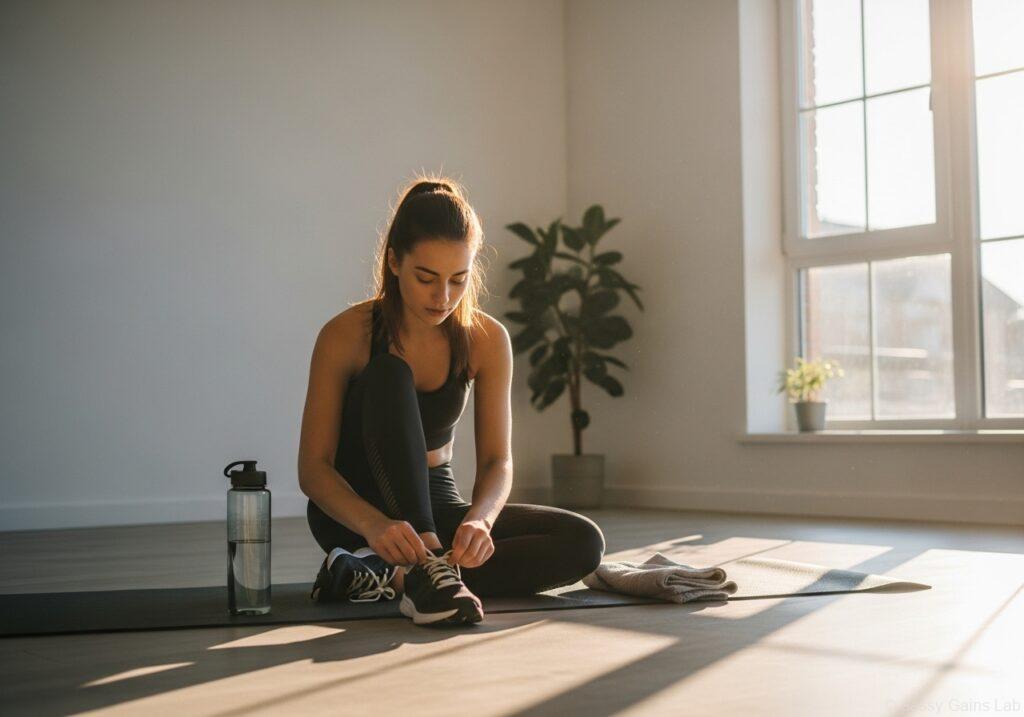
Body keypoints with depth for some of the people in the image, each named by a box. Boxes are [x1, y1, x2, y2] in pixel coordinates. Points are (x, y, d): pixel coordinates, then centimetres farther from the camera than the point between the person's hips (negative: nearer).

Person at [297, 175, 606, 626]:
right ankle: (426, 564, -38)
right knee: (390, 375, -30)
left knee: (582, 543, -19)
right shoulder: (345, 336, -17)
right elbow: (313, 467, -20)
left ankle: (392, 576, -25)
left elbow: (497, 459, -12)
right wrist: (376, 526, -40)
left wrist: (479, 519, -35)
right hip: (352, 511, -4)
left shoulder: (487, 340, -9)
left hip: (433, 506, 4)